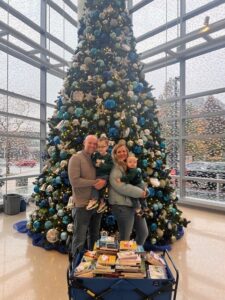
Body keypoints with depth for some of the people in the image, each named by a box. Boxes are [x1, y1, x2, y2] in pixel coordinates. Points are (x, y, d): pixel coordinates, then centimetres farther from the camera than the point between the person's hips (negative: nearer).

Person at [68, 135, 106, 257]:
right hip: (82, 204, -6)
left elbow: (105, 177, 12)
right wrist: (95, 182, -16)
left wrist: (103, 182, -12)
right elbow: (74, 181, -20)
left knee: (94, 236, 21)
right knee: (79, 238, 7)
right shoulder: (76, 158, -10)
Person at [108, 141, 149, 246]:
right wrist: (140, 192, -19)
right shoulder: (114, 169, -12)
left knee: (144, 232, 17)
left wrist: (143, 191, 0)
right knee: (125, 238, 5)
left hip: (135, 204, 8)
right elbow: (121, 187, -24)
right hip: (122, 206, -8)